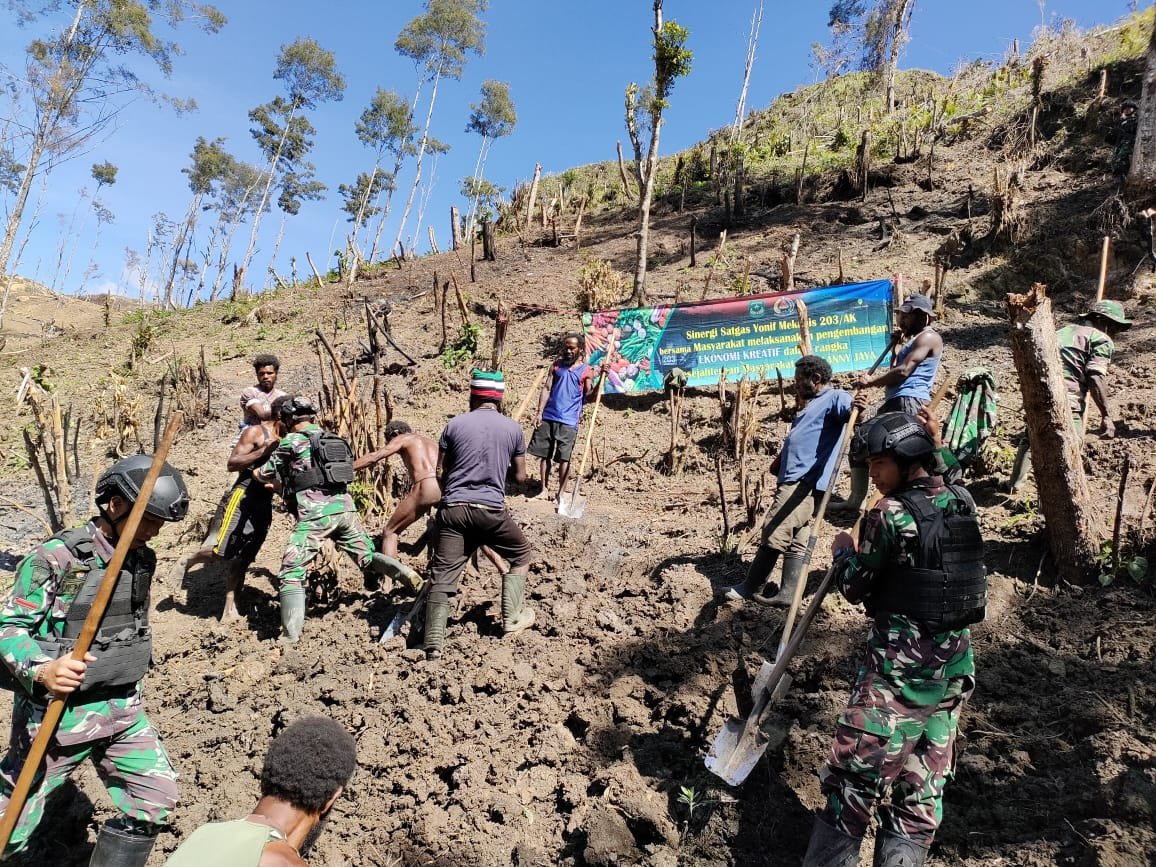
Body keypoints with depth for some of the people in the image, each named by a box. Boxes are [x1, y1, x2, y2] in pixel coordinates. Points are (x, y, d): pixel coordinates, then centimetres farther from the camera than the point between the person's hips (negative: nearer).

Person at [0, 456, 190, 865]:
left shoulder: (143, 559, 4)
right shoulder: (57, 557, -17)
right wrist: (41, 670, -35)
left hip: (122, 708, 6)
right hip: (58, 712, -6)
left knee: (155, 800, 6)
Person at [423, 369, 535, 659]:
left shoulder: (455, 424, 5)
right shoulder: (513, 428, 5)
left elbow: (440, 472, 9)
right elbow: (520, 476, 11)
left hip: (453, 508, 1)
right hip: (491, 510, -1)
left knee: (442, 575, 4)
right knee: (520, 556, 23)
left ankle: (434, 643, 0)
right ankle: (512, 618, 22)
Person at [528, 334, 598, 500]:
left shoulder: (587, 371, 4)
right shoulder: (556, 365, 12)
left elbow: (589, 396, -5)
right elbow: (546, 389, 7)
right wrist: (539, 412, -1)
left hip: (568, 421, -3)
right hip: (548, 417, 3)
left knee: (564, 458, -3)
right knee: (544, 455, 7)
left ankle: (561, 493, 6)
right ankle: (544, 489, 16)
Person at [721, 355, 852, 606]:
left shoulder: (834, 398, -5)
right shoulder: (813, 405, 28)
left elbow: (851, 412, -28)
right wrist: (779, 462, 26)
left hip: (804, 482, -11)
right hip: (797, 481, 11)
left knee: (774, 535, -7)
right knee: (795, 541, 8)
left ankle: (751, 587, 1)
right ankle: (787, 593, 10)